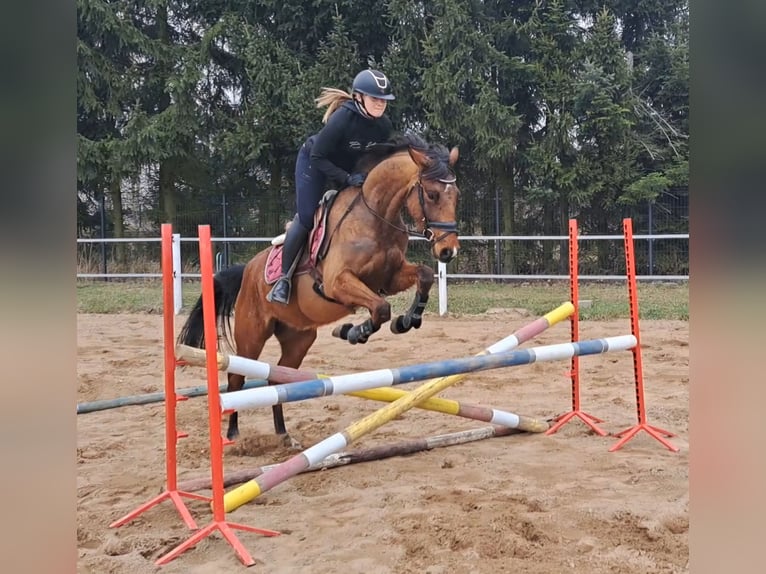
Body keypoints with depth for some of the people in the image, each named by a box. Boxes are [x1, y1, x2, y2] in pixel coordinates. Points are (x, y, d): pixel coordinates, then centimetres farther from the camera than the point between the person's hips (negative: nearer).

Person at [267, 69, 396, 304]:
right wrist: (347, 179, -36)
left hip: (351, 169, 7)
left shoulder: (385, 126, -17)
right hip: (314, 163, -7)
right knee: (306, 218, -10)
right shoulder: (342, 118, -35)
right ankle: (284, 278, 0)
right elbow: (318, 157, -30)